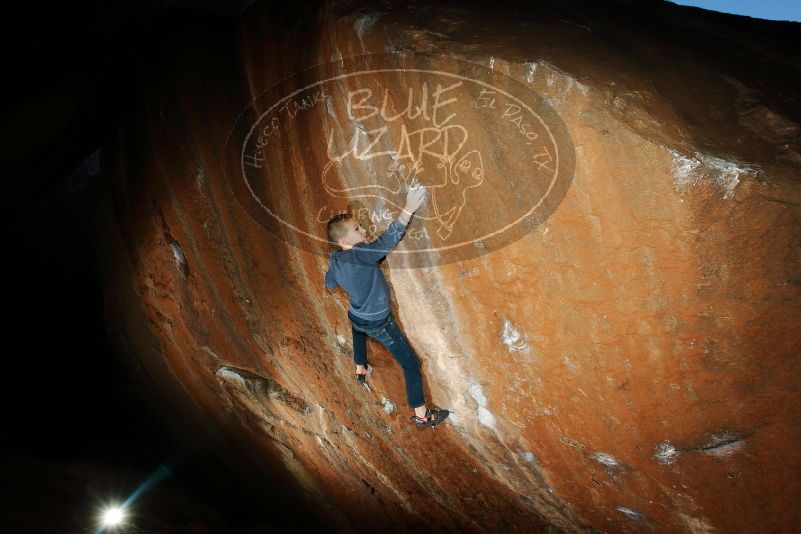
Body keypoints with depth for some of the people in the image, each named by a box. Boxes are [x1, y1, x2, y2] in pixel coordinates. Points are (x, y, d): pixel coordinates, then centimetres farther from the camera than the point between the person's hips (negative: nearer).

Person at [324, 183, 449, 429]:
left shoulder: (334, 258, -9)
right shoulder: (359, 255, -33)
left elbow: (329, 283, 9)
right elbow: (385, 242, -48)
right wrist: (408, 210, -52)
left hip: (356, 315, 8)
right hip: (379, 322, -8)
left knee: (359, 329, 44)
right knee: (410, 362, 2)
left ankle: (360, 369, 64)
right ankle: (422, 415, 9)